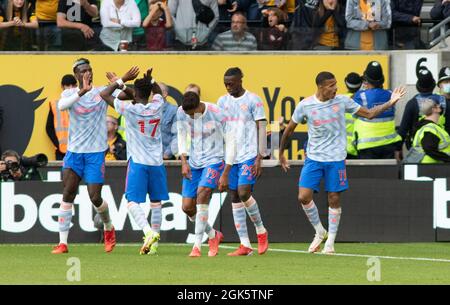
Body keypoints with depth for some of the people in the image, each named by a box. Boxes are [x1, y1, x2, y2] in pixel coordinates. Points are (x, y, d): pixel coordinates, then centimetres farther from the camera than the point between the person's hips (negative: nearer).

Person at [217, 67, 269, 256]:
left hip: (249, 155, -5)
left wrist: (260, 158, -12)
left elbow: (261, 129, -5)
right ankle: (245, 245, 4)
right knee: (234, 199, 2)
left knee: (244, 192, -19)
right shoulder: (222, 102, 11)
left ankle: (261, 231, 4)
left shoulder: (253, 100, -4)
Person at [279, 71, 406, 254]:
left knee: (334, 199, 1)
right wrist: (281, 153, 14)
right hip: (314, 157, 0)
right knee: (303, 197, -9)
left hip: (336, 159, 0)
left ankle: (330, 241, 14)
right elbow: (290, 129, 8)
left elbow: (369, 114, 5)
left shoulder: (342, 101, -3)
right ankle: (320, 232, 13)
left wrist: (390, 103, -6)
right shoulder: (305, 105, -6)